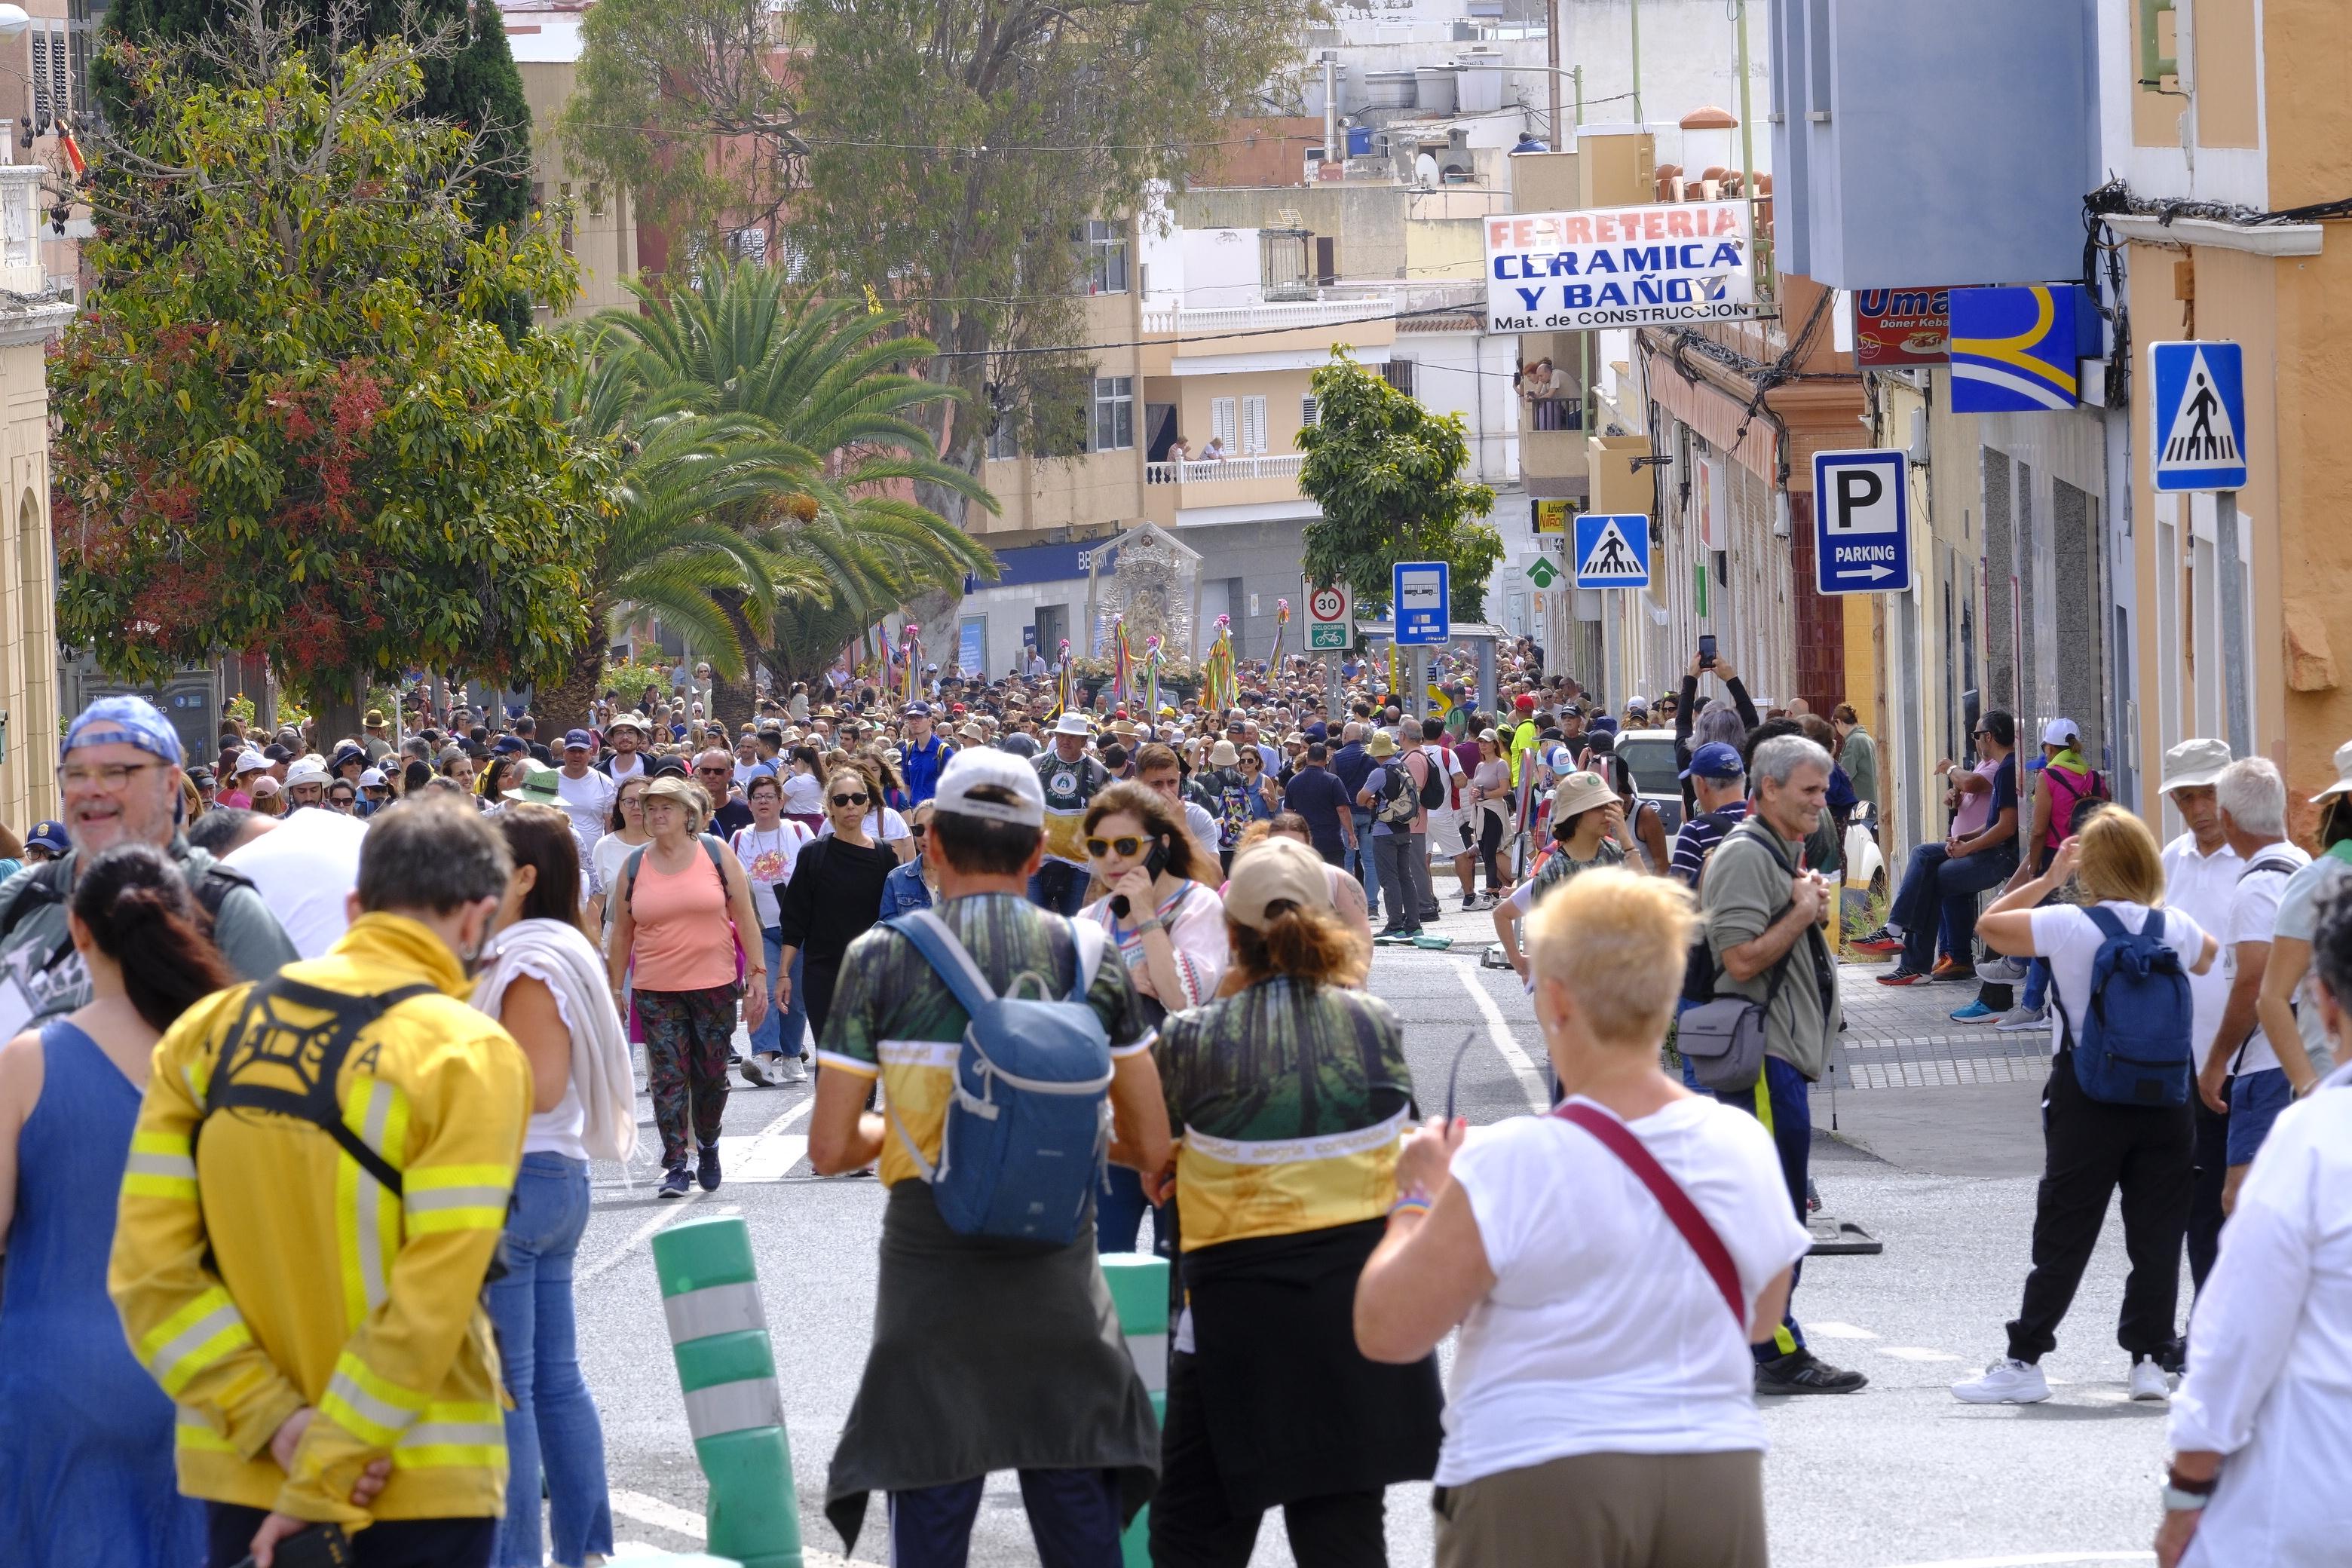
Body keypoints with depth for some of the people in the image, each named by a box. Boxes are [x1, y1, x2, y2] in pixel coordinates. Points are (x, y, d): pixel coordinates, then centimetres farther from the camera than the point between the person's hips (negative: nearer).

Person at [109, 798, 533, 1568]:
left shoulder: (208, 1030, 2)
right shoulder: (469, 1056, -12)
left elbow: (148, 1267, -5)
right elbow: (432, 1301, -18)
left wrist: (271, 1420, -8)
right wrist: (322, 1485, -14)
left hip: (239, 1472, 4)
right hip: (419, 1489, -4)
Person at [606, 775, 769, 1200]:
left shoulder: (716, 854, 0)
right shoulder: (633, 867, 4)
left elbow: (745, 919, 2)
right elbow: (621, 934, 10)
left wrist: (757, 975, -3)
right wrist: (614, 991, 9)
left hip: (715, 986, 0)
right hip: (656, 991, 1)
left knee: (712, 1076, 7)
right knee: (667, 1078, -5)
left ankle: (707, 1144, 32)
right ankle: (675, 1167, -3)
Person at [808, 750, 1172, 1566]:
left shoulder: (881, 958, -7)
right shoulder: (1088, 956, -2)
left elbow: (831, 1149, -7)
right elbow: (1151, 1147, 3)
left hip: (929, 1273, -1)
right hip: (1057, 1277, 1)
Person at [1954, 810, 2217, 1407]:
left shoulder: (2067, 927, -12)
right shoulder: (2175, 928, 0)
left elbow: (1991, 924, 1)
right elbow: (2210, 958, 23)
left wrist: (2049, 877, 7)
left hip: (2086, 1098, -2)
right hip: (2164, 1097, 2)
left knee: (2063, 1236, 1)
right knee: (2156, 1235, 7)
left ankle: (2024, 1361, 3)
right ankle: (2149, 1360, 7)